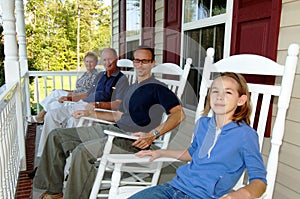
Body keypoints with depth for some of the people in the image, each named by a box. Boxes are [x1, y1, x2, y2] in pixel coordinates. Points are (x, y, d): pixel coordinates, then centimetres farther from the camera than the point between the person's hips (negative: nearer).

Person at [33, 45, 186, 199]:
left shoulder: (157, 87, -4)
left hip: (133, 140, -9)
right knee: (57, 136, 6)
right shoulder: (132, 88, 23)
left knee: (82, 151, -32)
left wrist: (153, 134, -25)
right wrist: (89, 113, 24)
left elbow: (179, 114, -15)